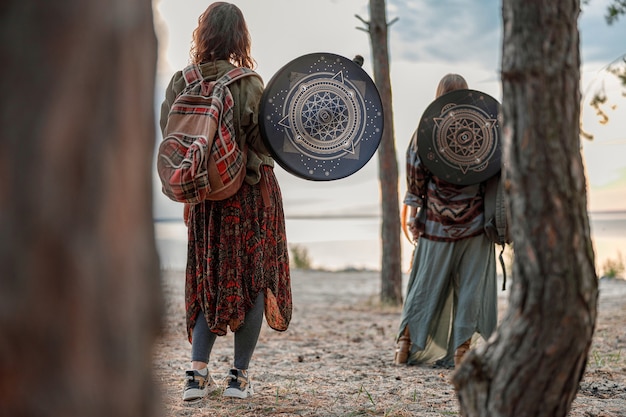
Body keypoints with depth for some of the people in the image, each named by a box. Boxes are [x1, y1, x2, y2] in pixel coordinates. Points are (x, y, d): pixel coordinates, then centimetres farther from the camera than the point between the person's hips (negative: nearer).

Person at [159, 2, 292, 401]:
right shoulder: (247, 83, -13)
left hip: (204, 195, 4)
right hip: (252, 192, -4)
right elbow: (264, 143, -16)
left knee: (210, 280, 14)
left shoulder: (180, 82, -1)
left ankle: (198, 373, 5)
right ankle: (240, 376, 9)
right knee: (254, 279, 7)